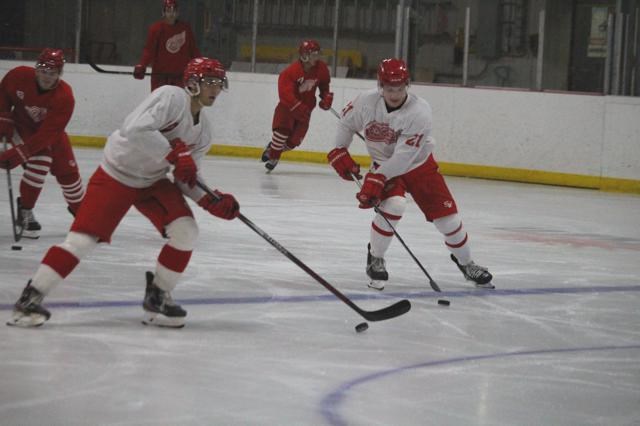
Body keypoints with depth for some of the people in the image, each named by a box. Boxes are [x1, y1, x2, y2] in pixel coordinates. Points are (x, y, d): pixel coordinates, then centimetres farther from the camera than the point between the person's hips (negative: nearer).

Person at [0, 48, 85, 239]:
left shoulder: (65, 97, -32)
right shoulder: (18, 76, -26)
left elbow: (47, 135, -36)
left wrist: (18, 154, -42)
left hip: (50, 132, 1)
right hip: (21, 126, -1)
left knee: (68, 172, 2)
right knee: (40, 160, -25)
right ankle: (25, 212, -13)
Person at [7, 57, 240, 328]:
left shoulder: (203, 131, 4)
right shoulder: (171, 97, -20)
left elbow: (186, 178, 6)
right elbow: (136, 130, -35)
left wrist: (211, 201, -11)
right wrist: (176, 155, -35)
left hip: (153, 182, 7)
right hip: (116, 176, -7)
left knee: (186, 231, -12)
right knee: (82, 239, -15)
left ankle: (157, 297, 4)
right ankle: (30, 298, -6)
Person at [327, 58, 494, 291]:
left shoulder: (419, 111, -30)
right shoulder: (366, 102, -19)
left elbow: (404, 157, -32)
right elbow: (346, 121, 4)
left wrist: (376, 180, -35)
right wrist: (340, 152, -1)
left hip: (418, 165, 0)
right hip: (384, 165, 0)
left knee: (446, 214, -1)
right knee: (394, 204, -29)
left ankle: (466, 263, 24)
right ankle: (375, 259, -8)